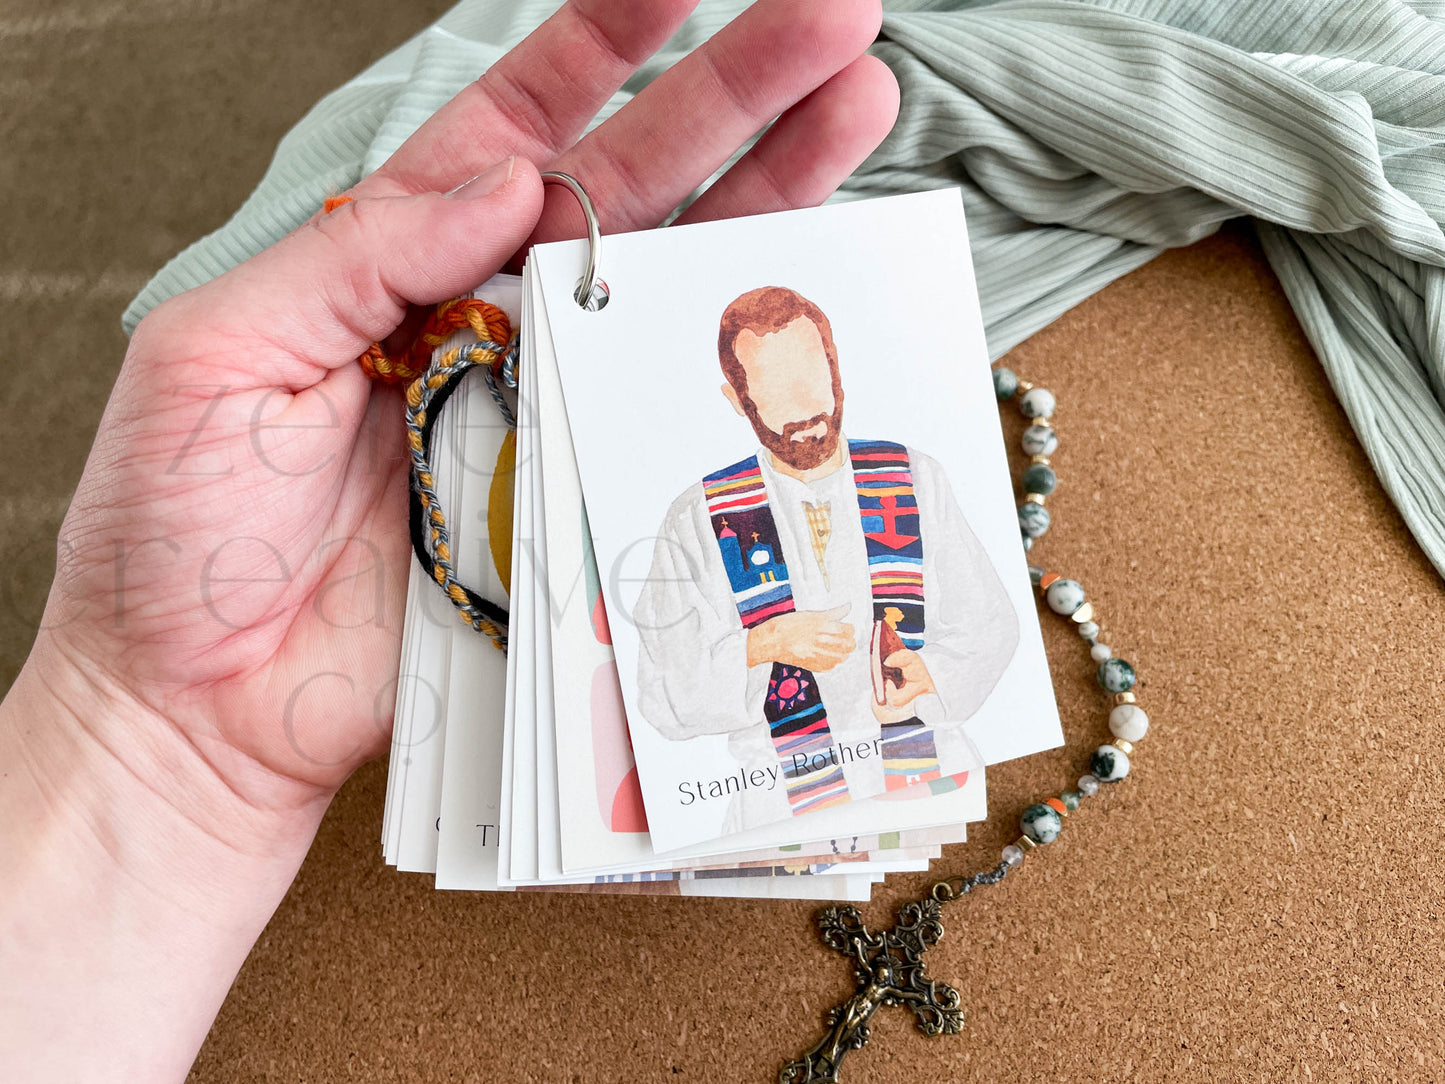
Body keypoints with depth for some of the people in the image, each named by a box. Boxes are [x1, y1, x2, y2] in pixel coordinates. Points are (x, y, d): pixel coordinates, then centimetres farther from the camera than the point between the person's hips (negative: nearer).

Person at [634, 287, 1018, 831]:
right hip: (787, 805, -1)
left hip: (930, 781, 2)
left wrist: (930, 673, -8)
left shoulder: (916, 480, 8)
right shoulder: (698, 521, 1)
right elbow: (662, 695, 1)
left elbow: (988, 623, 12)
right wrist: (761, 646, -15)